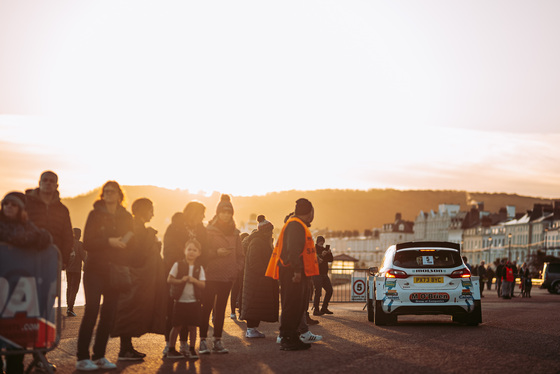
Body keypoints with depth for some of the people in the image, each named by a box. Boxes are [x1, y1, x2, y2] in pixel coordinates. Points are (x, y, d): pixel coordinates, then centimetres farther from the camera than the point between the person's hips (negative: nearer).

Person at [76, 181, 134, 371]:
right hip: (95, 270, -4)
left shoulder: (126, 217, 10)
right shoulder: (95, 215, 0)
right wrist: (109, 242, -19)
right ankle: (82, 358, -7)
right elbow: (87, 243, -7)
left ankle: (99, 356, 11)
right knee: (91, 311, -10)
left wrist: (126, 268, -1)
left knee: (109, 314, 3)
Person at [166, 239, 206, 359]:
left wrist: (194, 280, -17)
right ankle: (171, 349, 11)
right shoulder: (178, 265, 0)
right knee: (177, 326, 2)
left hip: (194, 301, 2)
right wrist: (181, 280, -17)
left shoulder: (199, 268, 6)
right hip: (180, 301, -2)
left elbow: (203, 285, 1)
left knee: (192, 326, 5)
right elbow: (169, 280, -2)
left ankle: (192, 349, 16)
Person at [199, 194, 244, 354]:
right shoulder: (209, 230, -2)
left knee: (221, 309, 6)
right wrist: (216, 253, -18)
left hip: (227, 277, 4)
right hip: (211, 276, -4)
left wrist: (236, 268, 2)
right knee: (207, 307, -6)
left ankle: (218, 341, 10)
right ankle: (203, 341, -2)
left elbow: (240, 255, 17)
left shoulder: (234, 233, 12)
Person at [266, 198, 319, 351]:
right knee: (292, 306, -9)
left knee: (298, 306, 13)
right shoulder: (295, 225, -13)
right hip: (293, 273, -11)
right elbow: (293, 250, -22)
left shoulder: (298, 225, 22)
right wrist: (297, 270, -26)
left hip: (296, 274, 11)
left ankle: (292, 338, 18)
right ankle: (286, 340, -7)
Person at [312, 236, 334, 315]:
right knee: (318, 292, -12)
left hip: (324, 274, 8)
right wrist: (321, 255, -28)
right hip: (317, 274, -8)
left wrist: (329, 253, -5)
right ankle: (316, 310, -8)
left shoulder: (324, 249, 17)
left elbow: (330, 260, 12)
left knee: (329, 290, 8)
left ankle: (324, 308, 17)